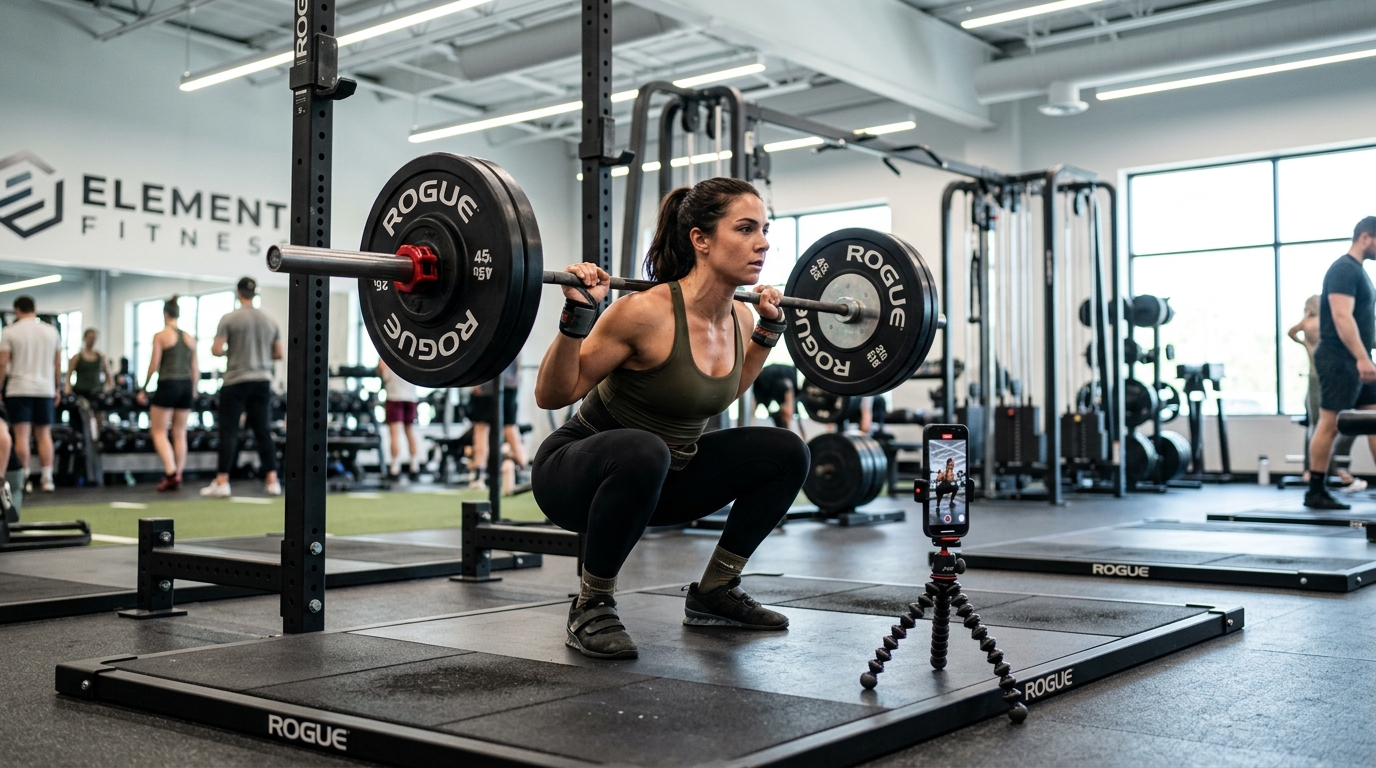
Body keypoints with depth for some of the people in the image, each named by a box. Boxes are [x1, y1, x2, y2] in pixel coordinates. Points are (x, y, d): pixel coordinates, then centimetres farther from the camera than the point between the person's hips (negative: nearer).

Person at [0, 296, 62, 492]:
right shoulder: (51, 331, 8)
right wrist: (57, 388, 19)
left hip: (19, 389, -3)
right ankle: (47, 479, 1)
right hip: (45, 389, 3)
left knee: (22, 435, -2)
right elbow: (58, 363, 11)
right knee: (44, 434, 6)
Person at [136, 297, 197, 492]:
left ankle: (171, 473, -14)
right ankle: (178, 477, 11)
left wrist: (144, 389, 1)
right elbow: (195, 369, 10)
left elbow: (154, 365, -7)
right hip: (186, 386, 5)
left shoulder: (160, 336, -3)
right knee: (180, 434, 10)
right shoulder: (190, 338, 9)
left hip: (167, 385, -5)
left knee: (159, 432, 3)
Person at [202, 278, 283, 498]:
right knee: (262, 430, 8)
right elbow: (279, 353, 11)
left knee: (229, 431, -1)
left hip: (236, 381, -4)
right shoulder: (269, 320, 7)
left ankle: (221, 482, -3)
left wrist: (226, 352, 11)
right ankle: (272, 481, 6)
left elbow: (217, 350, -11)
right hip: (262, 381, 4)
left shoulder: (229, 319, -7)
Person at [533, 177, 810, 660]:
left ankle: (713, 593, 11)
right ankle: (590, 609, -16)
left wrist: (769, 330, 12)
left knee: (785, 452, -3)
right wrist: (577, 316, -31)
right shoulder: (648, 313, -26)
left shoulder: (739, 317, -4)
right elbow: (551, 396, -19)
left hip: (660, 477, 7)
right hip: (576, 475, -7)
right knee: (641, 451, -40)